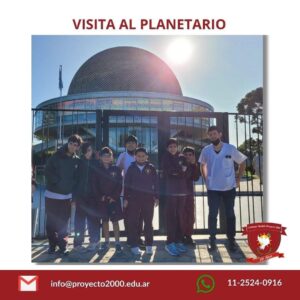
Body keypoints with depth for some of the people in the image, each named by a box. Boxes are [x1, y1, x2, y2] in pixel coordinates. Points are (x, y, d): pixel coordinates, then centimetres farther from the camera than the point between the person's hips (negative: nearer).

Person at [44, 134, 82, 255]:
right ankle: (52, 245, 22)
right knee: (51, 222, 7)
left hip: (66, 196, 1)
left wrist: (70, 186, -8)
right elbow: (48, 172, -8)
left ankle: (62, 246, 16)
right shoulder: (56, 156, -4)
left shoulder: (77, 161, 2)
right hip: (52, 194, -1)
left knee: (63, 223, 7)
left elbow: (77, 177, 6)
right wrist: (59, 182, -15)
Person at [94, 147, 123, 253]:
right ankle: (106, 242, 19)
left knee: (115, 220, 1)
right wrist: (100, 196, -9)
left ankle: (117, 242, 8)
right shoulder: (98, 170, 4)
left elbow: (119, 184, -2)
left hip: (114, 199, -2)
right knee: (105, 221, 8)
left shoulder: (116, 169, 0)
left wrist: (114, 196, -11)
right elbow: (95, 185, 2)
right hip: (102, 199, 2)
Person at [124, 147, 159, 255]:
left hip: (148, 198, 0)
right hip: (134, 198, 0)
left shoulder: (151, 168, 4)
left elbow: (156, 183, 5)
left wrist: (156, 197, 1)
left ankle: (149, 245, 17)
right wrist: (126, 198, 1)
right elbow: (127, 184, 6)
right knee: (133, 222, 2)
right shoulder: (131, 168, 4)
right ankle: (134, 245, 12)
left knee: (148, 222, 7)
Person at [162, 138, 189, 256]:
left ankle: (179, 241, 14)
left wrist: (175, 172, -9)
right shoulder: (166, 158, 6)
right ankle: (170, 243, -4)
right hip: (171, 191, -3)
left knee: (180, 216, 5)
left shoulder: (182, 158, 14)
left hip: (182, 190, 4)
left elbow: (186, 173, 5)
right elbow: (168, 172, -10)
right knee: (171, 216, -8)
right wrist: (180, 171, -6)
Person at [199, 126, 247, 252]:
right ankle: (212, 240, 14)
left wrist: (238, 179, 1)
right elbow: (202, 165, 14)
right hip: (213, 189, 0)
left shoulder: (230, 148, -8)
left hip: (229, 188, 0)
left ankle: (231, 240, 24)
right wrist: (206, 179, 6)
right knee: (212, 214, 3)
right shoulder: (206, 150, -4)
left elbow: (242, 162, 5)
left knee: (230, 215, 10)